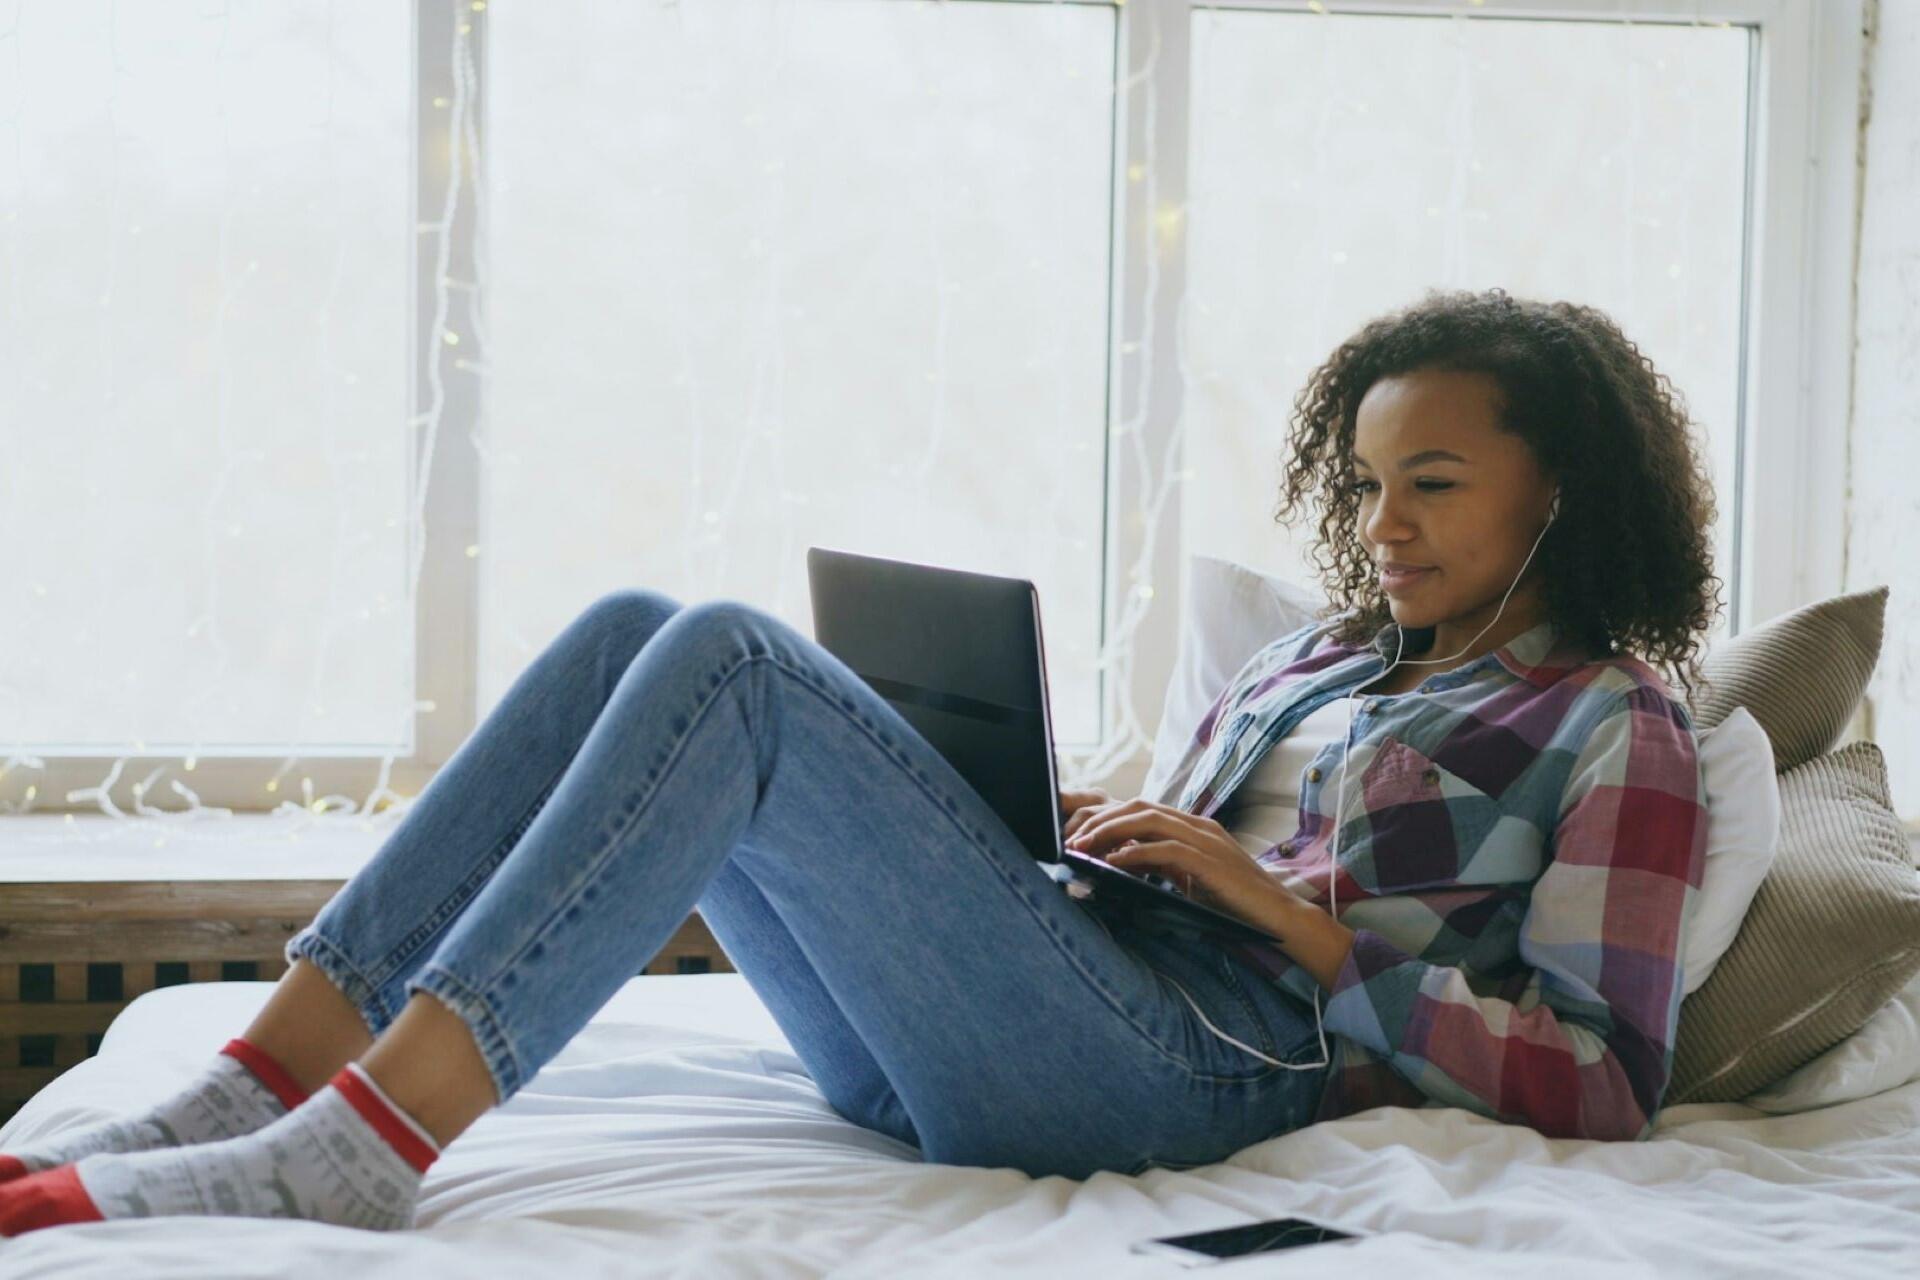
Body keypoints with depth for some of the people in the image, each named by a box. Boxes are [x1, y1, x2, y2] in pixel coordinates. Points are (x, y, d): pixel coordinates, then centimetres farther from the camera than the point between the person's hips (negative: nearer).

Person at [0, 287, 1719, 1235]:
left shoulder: (1615, 731, 7)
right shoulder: (1318, 659, 29)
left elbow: (1602, 1086, -5)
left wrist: (1294, 915, -7)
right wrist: (1055, 820, 7)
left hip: (1208, 1071, -7)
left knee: (729, 662, -23)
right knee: (630, 635, -7)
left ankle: (354, 1154, -30)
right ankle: (251, 1094, -15)